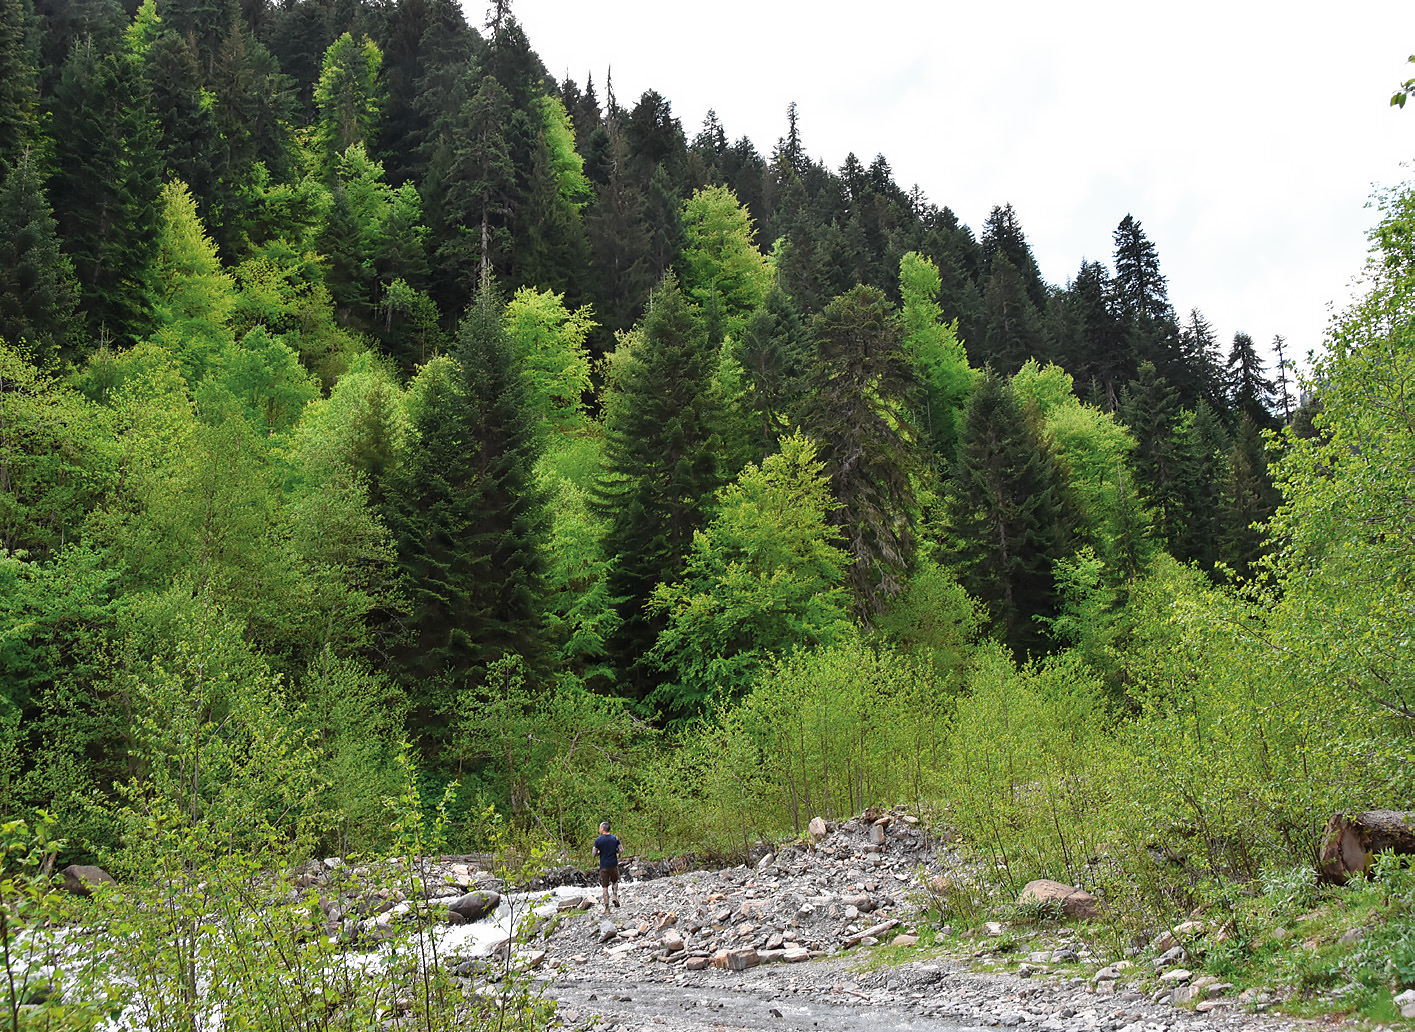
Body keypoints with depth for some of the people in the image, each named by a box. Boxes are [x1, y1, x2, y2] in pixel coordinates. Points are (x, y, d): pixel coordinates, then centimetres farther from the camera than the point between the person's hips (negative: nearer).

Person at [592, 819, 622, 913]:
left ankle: (607, 908, 1)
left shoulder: (598, 840, -7)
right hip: (614, 864, 2)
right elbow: (621, 850, -1)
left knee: (605, 887, 4)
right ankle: (615, 897, 5)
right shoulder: (615, 838, 1)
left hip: (604, 866, -2)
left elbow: (594, 854, -8)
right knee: (615, 881, 26)